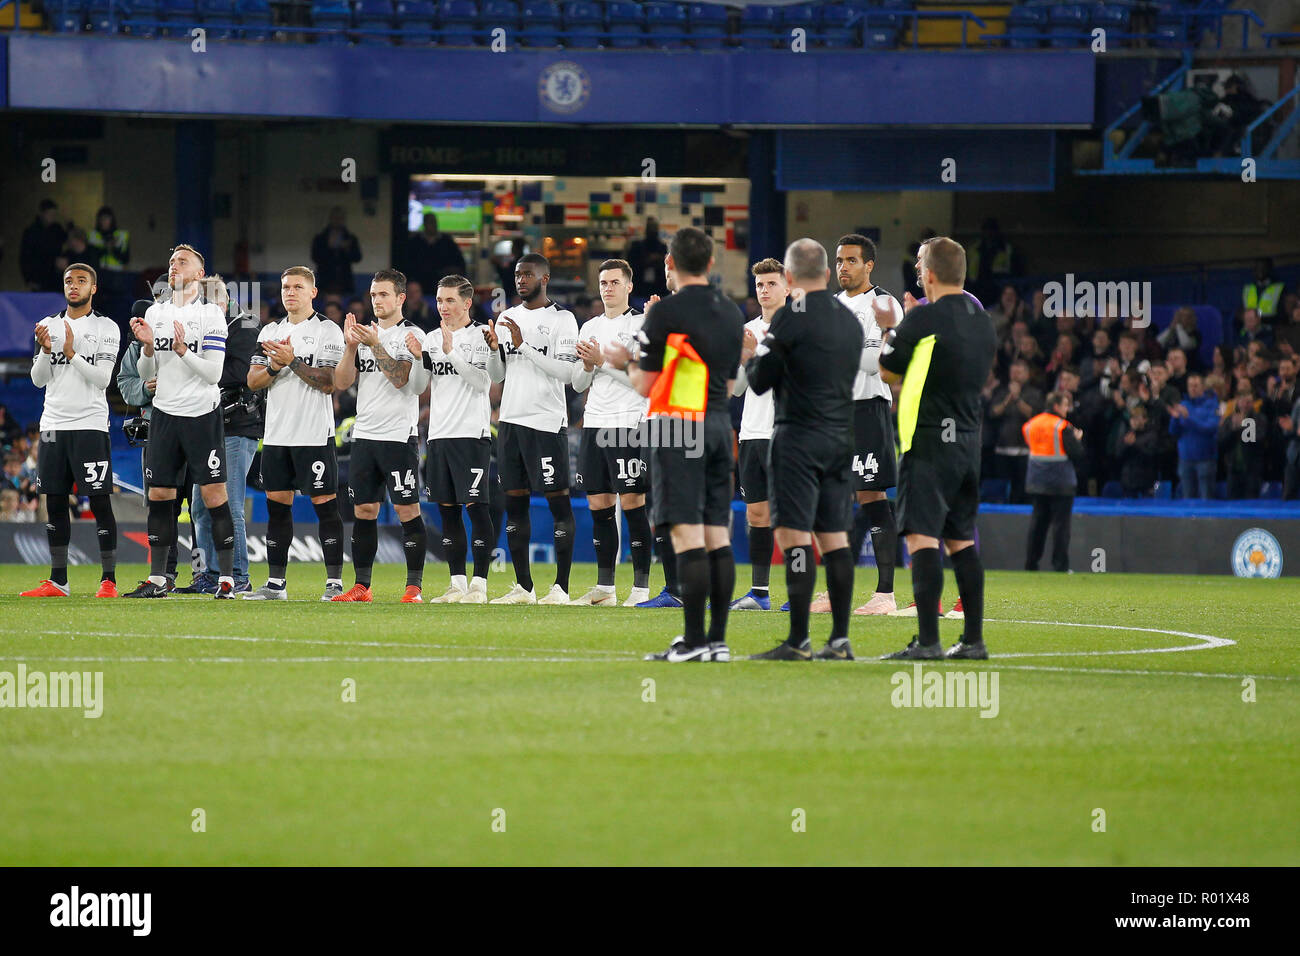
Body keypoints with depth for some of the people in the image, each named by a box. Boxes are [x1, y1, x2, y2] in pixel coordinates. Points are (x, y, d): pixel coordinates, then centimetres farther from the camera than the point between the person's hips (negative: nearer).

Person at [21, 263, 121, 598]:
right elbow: (38, 380, 7)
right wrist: (46, 351, -10)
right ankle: (58, 581, 11)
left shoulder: (106, 329, 0)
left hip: (90, 424, -5)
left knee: (100, 501, -7)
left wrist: (72, 353, -18)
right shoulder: (50, 326, 12)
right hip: (53, 424, 5)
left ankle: (109, 580, -6)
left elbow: (102, 378, -9)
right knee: (55, 502, 6)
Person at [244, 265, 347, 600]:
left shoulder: (328, 331, -3)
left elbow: (328, 383, -12)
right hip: (276, 434, 6)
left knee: (325, 503, -6)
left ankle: (335, 582, -4)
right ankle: (275, 583, 13)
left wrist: (293, 361, -18)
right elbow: (253, 381, 8)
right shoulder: (270, 332, 14)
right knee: (277, 504, 7)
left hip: (315, 434, -6)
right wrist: (274, 367, -11)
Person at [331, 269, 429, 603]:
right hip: (365, 434, 6)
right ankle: (361, 586, 10)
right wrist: (350, 347, -5)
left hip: (399, 434, -6)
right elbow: (341, 382, 9)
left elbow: (400, 378, -15)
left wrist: (375, 345, -20)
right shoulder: (364, 333, 16)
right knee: (363, 510, 6)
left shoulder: (410, 335, -3)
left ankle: (415, 586, -5)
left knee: (407, 509, -6)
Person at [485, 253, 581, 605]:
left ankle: (561, 587, -5)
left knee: (558, 501, -5)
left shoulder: (561, 319, -4)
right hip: (511, 418, 7)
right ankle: (523, 587, 11)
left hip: (547, 421, -7)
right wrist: (495, 349, -3)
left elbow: (566, 372, -14)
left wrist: (524, 345, -17)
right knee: (515, 503, 6)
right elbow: (497, 376, 17)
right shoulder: (508, 318, 15)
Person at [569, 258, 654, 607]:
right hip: (594, 422, 6)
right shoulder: (590, 327, 17)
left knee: (632, 503, -7)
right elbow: (578, 384, 17)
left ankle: (641, 588, -5)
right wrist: (587, 366, -4)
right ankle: (604, 588, 11)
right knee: (599, 506, 6)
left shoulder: (642, 325, -2)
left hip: (629, 423, -6)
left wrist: (603, 361, -13)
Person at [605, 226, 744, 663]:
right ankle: (717, 639, 6)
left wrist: (627, 361, 15)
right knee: (717, 533, 7)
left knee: (687, 534, -9)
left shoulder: (667, 311, -8)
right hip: (719, 423, 7)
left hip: (678, 426, -7)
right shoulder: (731, 313, 14)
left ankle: (694, 640, -13)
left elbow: (645, 384, -6)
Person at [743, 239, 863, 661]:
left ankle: (799, 640, -14)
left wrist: (752, 357, 16)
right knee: (834, 535, 9)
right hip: (843, 437, 7)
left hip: (800, 437, -7)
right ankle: (840, 639, 6)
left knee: (794, 534, -8)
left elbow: (759, 380, -6)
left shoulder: (791, 317, -10)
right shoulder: (851, 319, 11)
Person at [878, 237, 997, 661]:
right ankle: (974, 639, 12)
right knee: (961, 539, 14)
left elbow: (888, 370, -1)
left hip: (928, 440, -8)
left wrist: (890, 333, 19)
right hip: (968, 442, 8)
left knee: (922, 536, -10)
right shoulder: (983, 321, 11)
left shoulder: (924, 318, -12)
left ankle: (927, 640, -18)